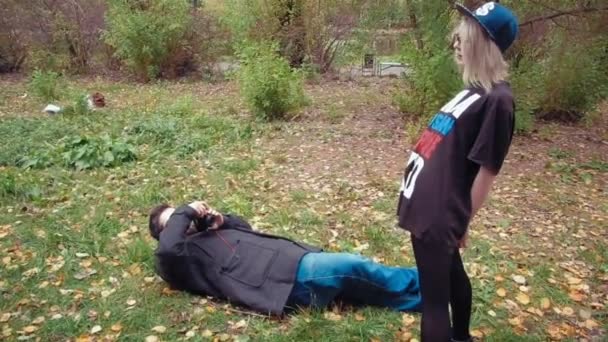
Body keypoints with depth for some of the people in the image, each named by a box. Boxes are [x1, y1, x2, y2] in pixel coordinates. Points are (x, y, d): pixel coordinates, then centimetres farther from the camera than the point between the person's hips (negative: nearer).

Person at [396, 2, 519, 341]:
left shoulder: (496, 99, -19)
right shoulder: (475, 90, 9)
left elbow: (487, 170, -17)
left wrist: (463, 223, -9)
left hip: (440, 214, -10)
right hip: (431, 206, 10)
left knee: (434, 294, 2)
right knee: (452, 275, 27)